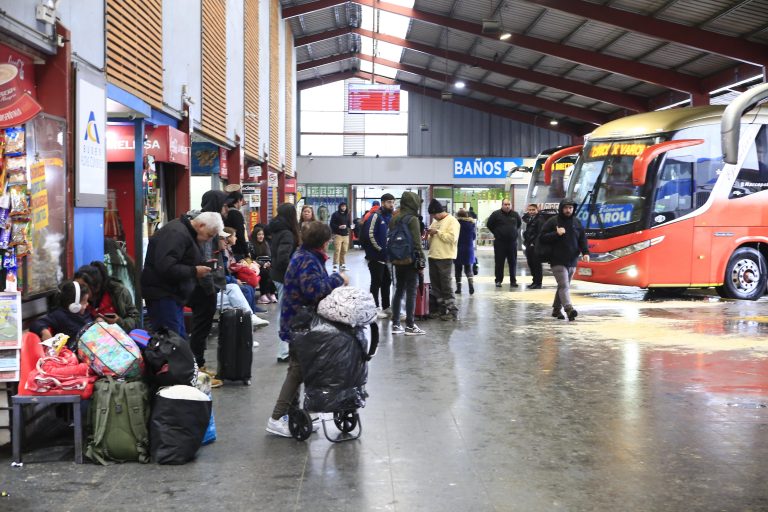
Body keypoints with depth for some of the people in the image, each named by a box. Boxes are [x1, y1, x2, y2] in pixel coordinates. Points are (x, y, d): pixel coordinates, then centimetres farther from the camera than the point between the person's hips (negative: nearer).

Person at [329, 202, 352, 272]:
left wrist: (346, 226, -5)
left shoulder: (347, 214, 12)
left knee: (344, 251, 3)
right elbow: (332, 224, -3)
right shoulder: (335, 214, -1)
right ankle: (335, 265, -8)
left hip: (346, 235, 4)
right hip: (337, 234, -4)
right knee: (337, 250, -11)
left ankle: (343, 264, 13)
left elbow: (349, 224, 16)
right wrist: (339, 227, -16)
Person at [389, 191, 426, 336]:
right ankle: (410, 326, 0)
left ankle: (395, 324, 14)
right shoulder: (413, 219, -13)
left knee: (398, 292, 12)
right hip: (411, 261, -7)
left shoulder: (394, 219, 10)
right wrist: (421, 263, -10)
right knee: (411, 293, -2)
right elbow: (417, 243, -15)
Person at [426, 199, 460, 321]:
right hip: (433, 256, 8)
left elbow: (452, 238, -21)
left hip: (445, 258, -8)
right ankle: (441, 309, 20)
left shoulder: (452, 221, -9)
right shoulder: (435, 221, 15)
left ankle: (453, 311, 1)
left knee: (446, 286, -5)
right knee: (436, 286, 11)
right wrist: (429, 234, 1)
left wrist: (437, 232, -18)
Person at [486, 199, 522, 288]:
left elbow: (519, 223, 24)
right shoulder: (496, 214, -4)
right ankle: (498, 281, 7)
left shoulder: (515, 214, 7)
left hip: (512, 242, 3)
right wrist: (496, 233, 3)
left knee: (513, 262, 6)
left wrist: (515, 232, 15)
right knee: (499, 262, 0)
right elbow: (489, 224, 3)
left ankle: (513, 281, 12)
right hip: (499, 242, -3)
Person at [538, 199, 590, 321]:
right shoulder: (553, 221, -4)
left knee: (564, 286, 13)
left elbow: (583, 239, 12)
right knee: (564, 286, -15)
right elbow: (542, 238, -6)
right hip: (558, 261, -5)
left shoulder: (577, 223, 9)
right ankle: (569, 309, -27)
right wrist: (556, 234, -19)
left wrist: (585, 252, -4)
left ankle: (557, 309, 24)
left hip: (572, 261, 5)